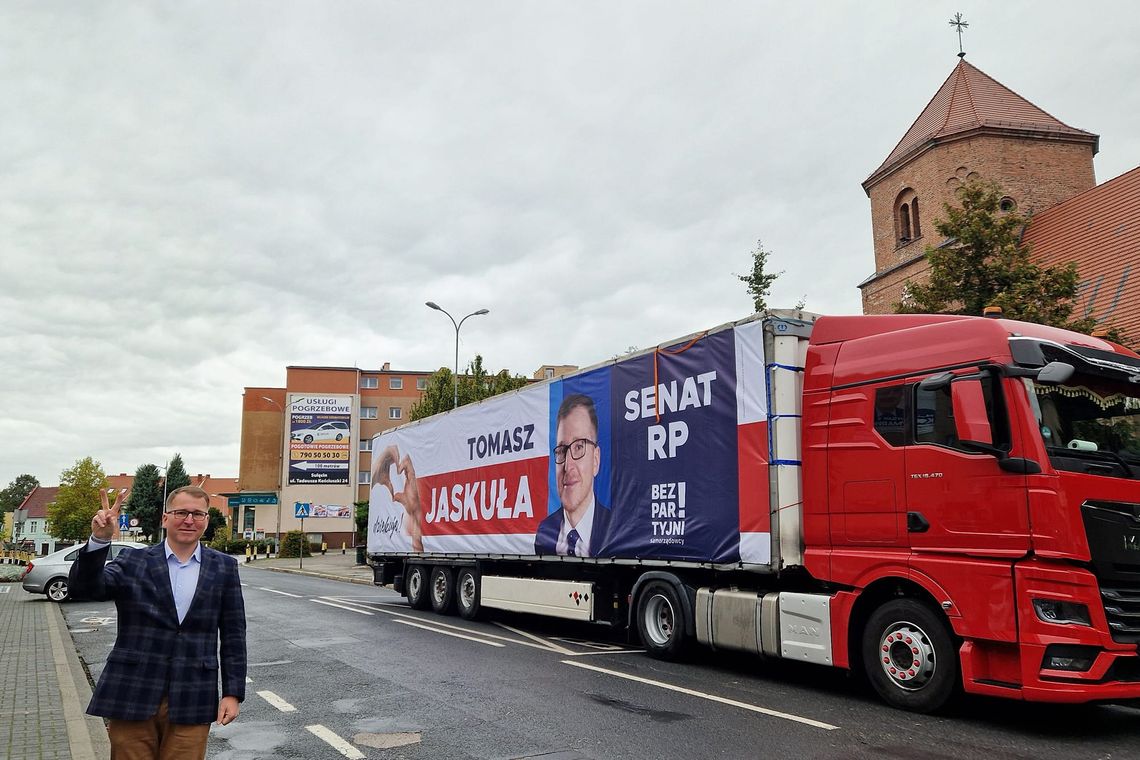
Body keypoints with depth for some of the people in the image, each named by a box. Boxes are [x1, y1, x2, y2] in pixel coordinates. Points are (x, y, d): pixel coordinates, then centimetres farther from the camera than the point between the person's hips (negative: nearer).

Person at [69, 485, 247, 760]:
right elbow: (83, 588, -10)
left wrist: (233, 693, 0)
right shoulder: (133, 562, 4)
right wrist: (99, 540, -24)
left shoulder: (224, 568, 4)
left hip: (191, 704, 0)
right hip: (132, 697, 0)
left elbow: (233, 635, 4)